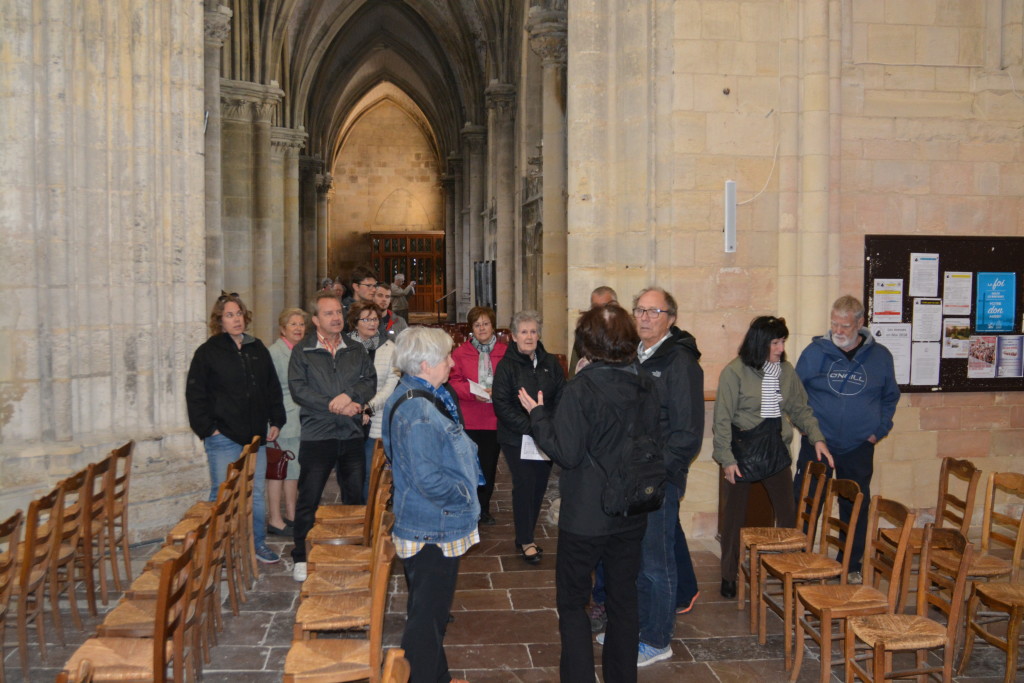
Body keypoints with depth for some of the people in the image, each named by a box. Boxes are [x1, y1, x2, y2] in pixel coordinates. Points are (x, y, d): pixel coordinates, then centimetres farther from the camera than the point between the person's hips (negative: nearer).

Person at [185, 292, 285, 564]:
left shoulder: (257, 349, 11)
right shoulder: (208, 352, -3)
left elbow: (272, 387, 17)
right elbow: (195, 395, -4)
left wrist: (276, 420, 10)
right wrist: (207, 428, -9)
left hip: (255, 436, 5)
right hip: (224, 437, -4)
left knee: (257, 492, 10)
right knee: (223, 495, 0)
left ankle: (258, 543, 21)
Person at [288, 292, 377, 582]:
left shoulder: (356, 350, 12)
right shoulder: (302, 351, 1)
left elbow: (370, 382, 2)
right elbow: (298, 389, -9)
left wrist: (350, 396, -17)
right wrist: (334, 405, -15)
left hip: (352, 435, 3)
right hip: (316, 435, -3)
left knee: (356, 495, 10)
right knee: (309, 498, 1)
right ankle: (301, 558, 13)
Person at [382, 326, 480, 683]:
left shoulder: (414, 396, 7)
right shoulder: (418, 412, -26)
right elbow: (429, 481, -29)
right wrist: (464, 493, -14)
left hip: (432, 526, 11)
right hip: (433, 530, -11)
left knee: (431, 609, 23)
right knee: (427, 616, 3)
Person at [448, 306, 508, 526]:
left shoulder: (504, 352, 1)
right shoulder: (460, 353, 2)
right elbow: (455, 382, -2)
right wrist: (473, 392, -18)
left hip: (494, 419, 1)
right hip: (469, 419, -1)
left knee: (489, 466, 9)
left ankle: (484, 509, 25)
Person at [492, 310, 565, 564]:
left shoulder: (550, 363, 5)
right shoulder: (506, 366, -5)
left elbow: (561, 397, 4)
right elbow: (502, 405, -10)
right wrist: (531, 427, -18)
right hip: (517, 439, -4)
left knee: (539, 486, 7)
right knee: (524, 486, -5)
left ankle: (526, 537, 22)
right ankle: (525, 541, 8)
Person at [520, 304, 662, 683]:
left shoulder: (582, 388, -20)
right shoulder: (647, 385, -2)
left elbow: (566, 453, -20)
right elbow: (655, 442, 8)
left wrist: (537, 414, -8)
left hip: (586, 516, -6)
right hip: (632, 511, 6)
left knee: (572, 600, 11)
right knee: (624, 598, 18)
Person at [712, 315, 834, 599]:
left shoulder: (785, 370, 2)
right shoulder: (734, 372, -14)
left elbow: (800, 408, 11)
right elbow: (723, 419, -12)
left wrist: (817, 437, -1)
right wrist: (727, 459, -14)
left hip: (776, 447, 4)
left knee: (788, 511, 8)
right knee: (735, 514, 6)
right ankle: (729, 575, 19)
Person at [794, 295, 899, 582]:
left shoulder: (880, 356, 2)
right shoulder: (815, 351, -3)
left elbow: (890, 396, 15)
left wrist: (880, 430, 5)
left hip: (859, 448, 1)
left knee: (856, 509, 10)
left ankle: (851, 565, 23)